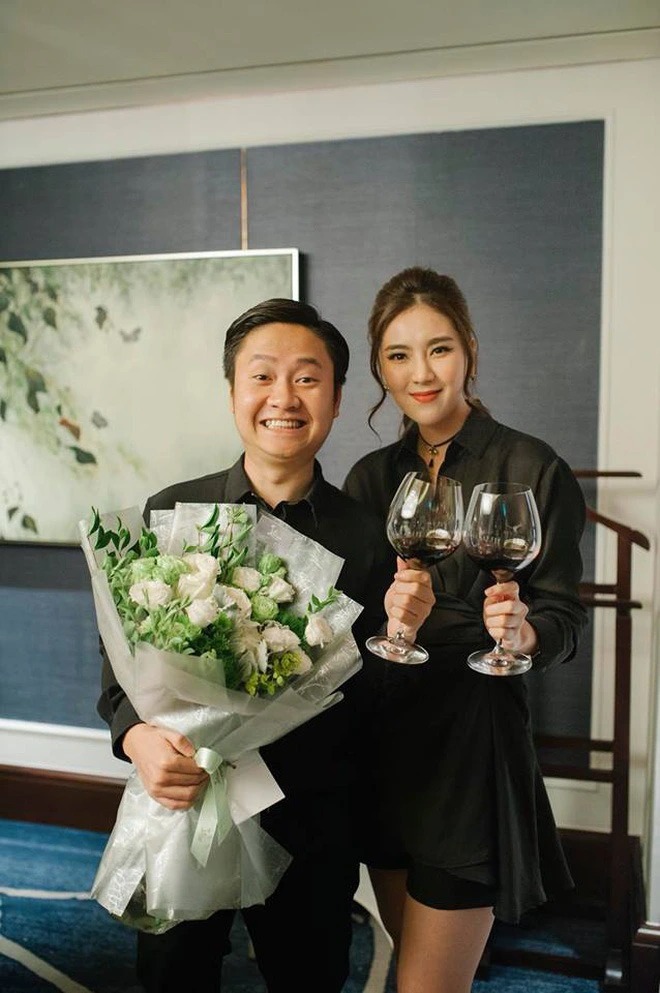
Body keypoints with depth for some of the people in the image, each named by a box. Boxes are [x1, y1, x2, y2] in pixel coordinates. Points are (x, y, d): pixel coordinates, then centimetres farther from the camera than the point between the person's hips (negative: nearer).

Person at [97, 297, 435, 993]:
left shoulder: (365, 533, -4)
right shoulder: (172, 513, -3)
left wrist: (398, 629, -18)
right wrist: (139, 737, -21)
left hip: (313, 822, 0)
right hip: (186, 803, 0)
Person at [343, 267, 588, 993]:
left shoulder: (532, 470, -9)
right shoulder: (370, 476, 7)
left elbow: (564, 615, -5)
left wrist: (523, 633, -27)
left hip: (472, 735, -5)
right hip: (381, 732, 6)